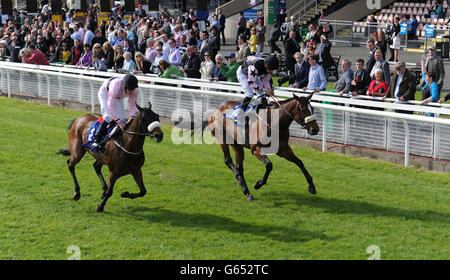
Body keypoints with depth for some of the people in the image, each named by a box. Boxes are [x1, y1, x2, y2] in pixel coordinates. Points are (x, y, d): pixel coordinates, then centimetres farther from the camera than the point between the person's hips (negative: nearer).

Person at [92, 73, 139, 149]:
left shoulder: (135, 91, -31)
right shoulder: (115, 87, -47)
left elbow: (133, 105, -25)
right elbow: (111, 106, -45)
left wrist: (131, 118, -41)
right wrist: (119, 121, -47)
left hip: (118, 97, 6)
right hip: (105, 92, -5)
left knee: (123, 119, -5)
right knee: (108, 117, -23)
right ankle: (97, 140, -15)